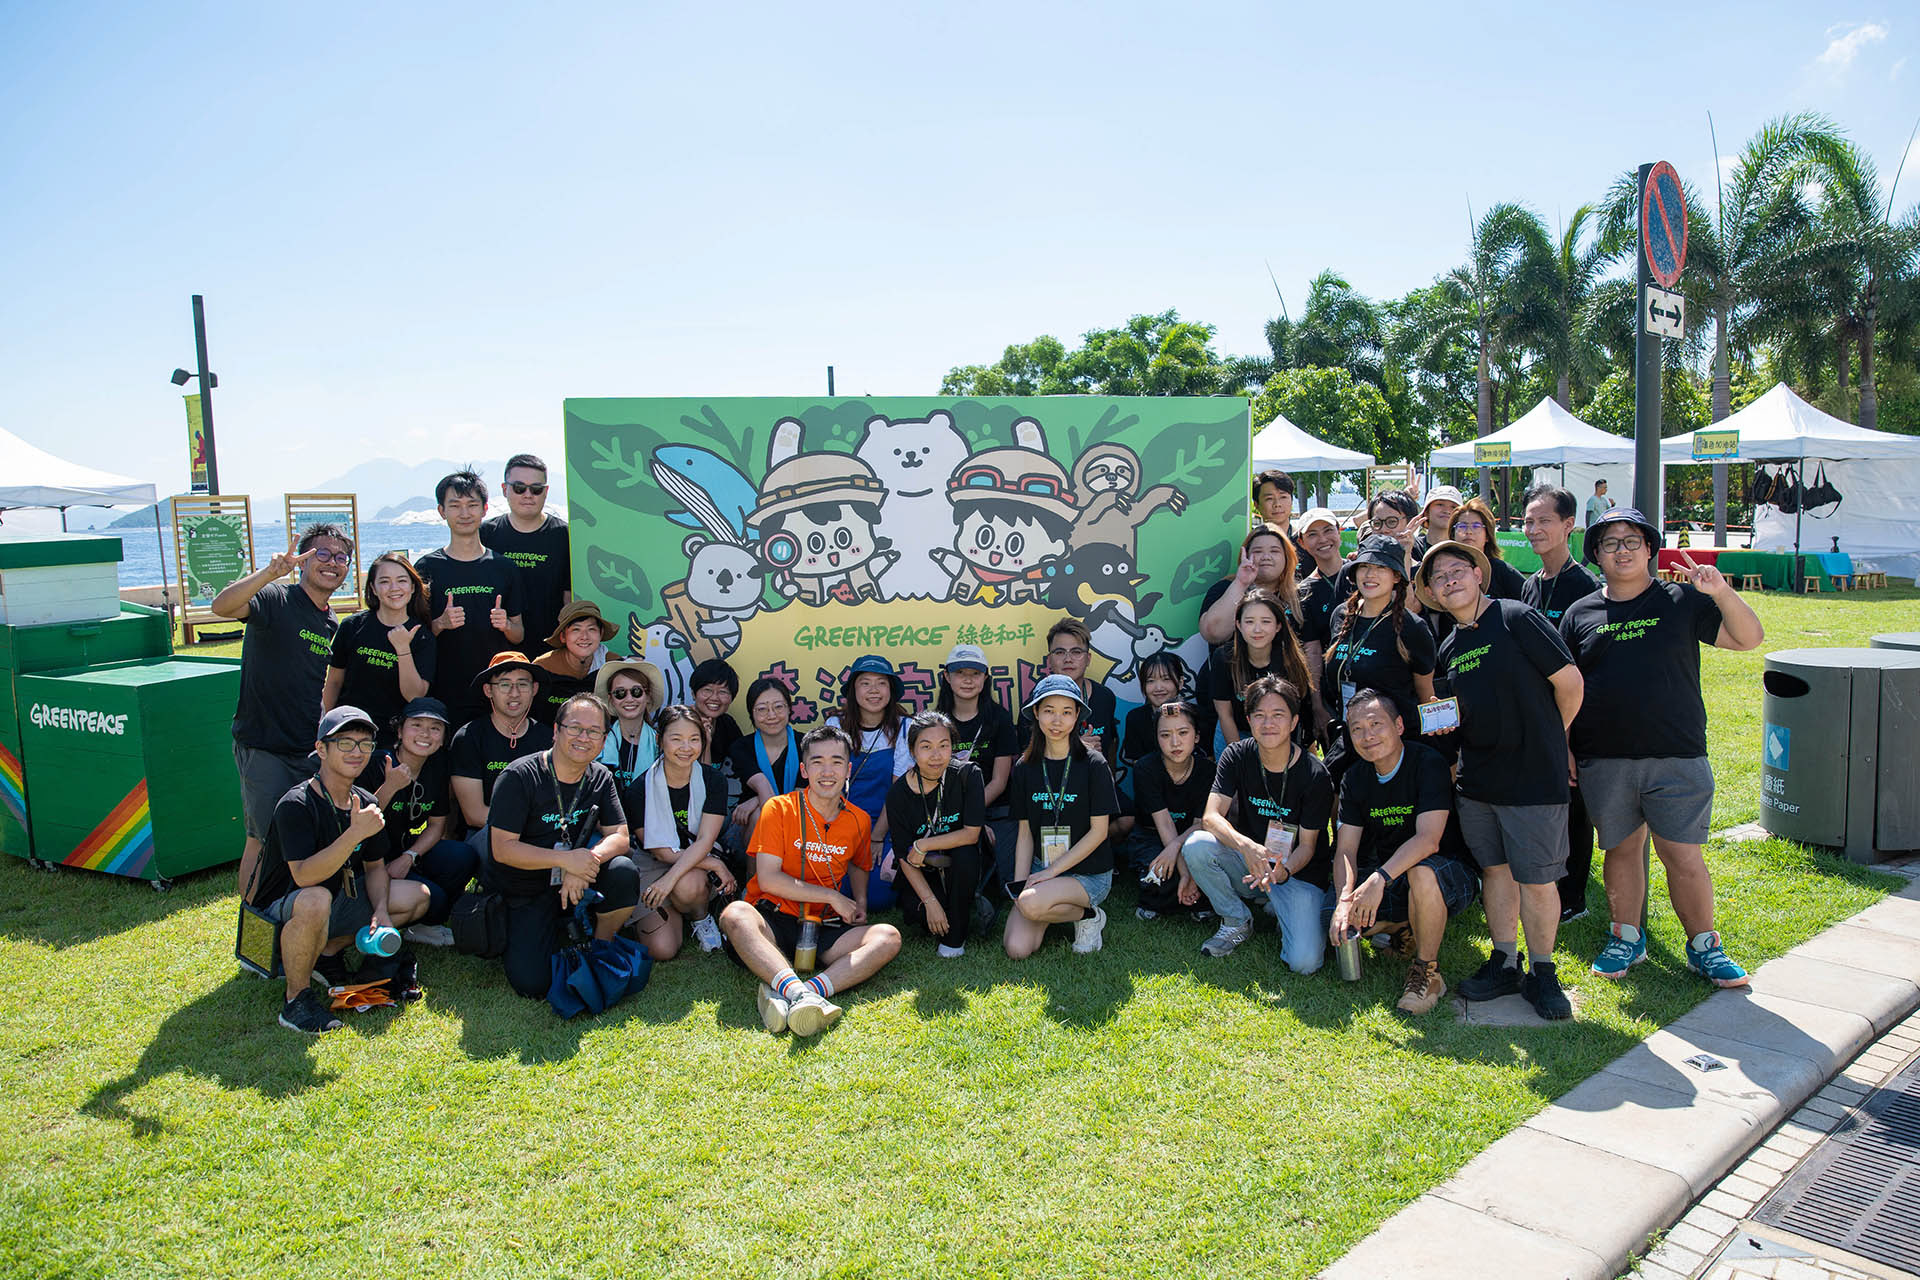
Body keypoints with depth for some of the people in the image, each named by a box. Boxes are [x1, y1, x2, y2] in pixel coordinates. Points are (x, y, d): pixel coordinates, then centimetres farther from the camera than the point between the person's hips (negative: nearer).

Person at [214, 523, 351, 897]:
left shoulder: (334, 627, 13)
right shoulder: (275, 599, -8)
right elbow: (222, 606, -29)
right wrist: (270, 572, -43)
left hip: (311, 751, 6)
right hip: (263, 749, -6)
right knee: (264, 841, 0)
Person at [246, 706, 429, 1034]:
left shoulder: (365, 804, 0)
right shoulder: (296, 805, -23)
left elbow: (375, 865, 9)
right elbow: (304, 876, -34)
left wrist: (381, 912, -7)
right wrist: (354, 834, -41)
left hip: (337, 899, 8)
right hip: (279, 911, -8)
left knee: (417, 897, 4)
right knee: (315, 900, -41)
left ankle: (328, 952, 8)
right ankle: (297, 996, -18)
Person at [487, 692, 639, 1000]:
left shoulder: (600, 778, 1)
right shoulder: (520, 776, -15)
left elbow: (619, 838, -4)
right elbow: (503, 849, -17)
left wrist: (587, 861, -26)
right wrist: (566, 860, -28)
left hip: (579, 883, 3)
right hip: (528, 893, -3)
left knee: (624, 871, -28)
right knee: (533, 984, -20)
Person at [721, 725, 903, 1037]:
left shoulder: (858, 820, 8)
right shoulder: (779, 809, -4)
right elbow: (768, 878, -11)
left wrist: (860, 904, 8)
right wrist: (833, 897, -10)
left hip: (823, 928, 3)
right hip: (772, 921, -3)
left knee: (889, 937, -23)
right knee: (735, 914, -36)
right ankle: (798, 991, -55)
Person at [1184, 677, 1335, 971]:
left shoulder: (1315, 775, -14)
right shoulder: (1237, 756, -8)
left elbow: (1307, 845, -10)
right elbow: (1211, 817, -18)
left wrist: (1282, 871, -32)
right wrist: (1247, 846, -38)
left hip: (1299, 871, -2)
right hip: (1246, 864, 3)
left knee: (1304, 962, -24)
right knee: (1196, 845, -29)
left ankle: (1279, 911, 11)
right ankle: (1237, 922, -3)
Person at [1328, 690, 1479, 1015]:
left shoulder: (1428, 764, -18)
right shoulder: (1355, 778, 0)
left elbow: (1429, 839, -30)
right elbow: (1346, 850, -6)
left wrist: (1379, 878, -42)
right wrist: (1345, 900, -25)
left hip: (1450, 875, -5)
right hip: (1388, 881, 6)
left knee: (1422, 872, -40)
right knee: (1337, 924, -15)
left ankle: (1427, 972, -18)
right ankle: (1405, 929, 13)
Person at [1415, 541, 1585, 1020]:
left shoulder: (1518, 619, -10)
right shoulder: (1448, 648, 12)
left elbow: (1570, 683, -8)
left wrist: (1550, 739, 4)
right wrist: (1448, 722, 0)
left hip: (1534, 778, -6)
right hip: (1476, 780, 6)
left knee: (1536, 880, 0)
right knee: (1495, 870, 13)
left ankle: (1542, 973, 15)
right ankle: (1505, 963, 26)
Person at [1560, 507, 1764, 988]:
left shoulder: (1682, 602, 5)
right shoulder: (1579, 615, 8)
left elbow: (1748, 638, -1)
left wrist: (1722, 593, -17)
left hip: (1677, 757, -1)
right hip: (1604, 762, 2)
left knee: (1684, 858, 0)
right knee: (1620, 850, 12)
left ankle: (1704, 945, 18)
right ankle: (1627, 938, 27)